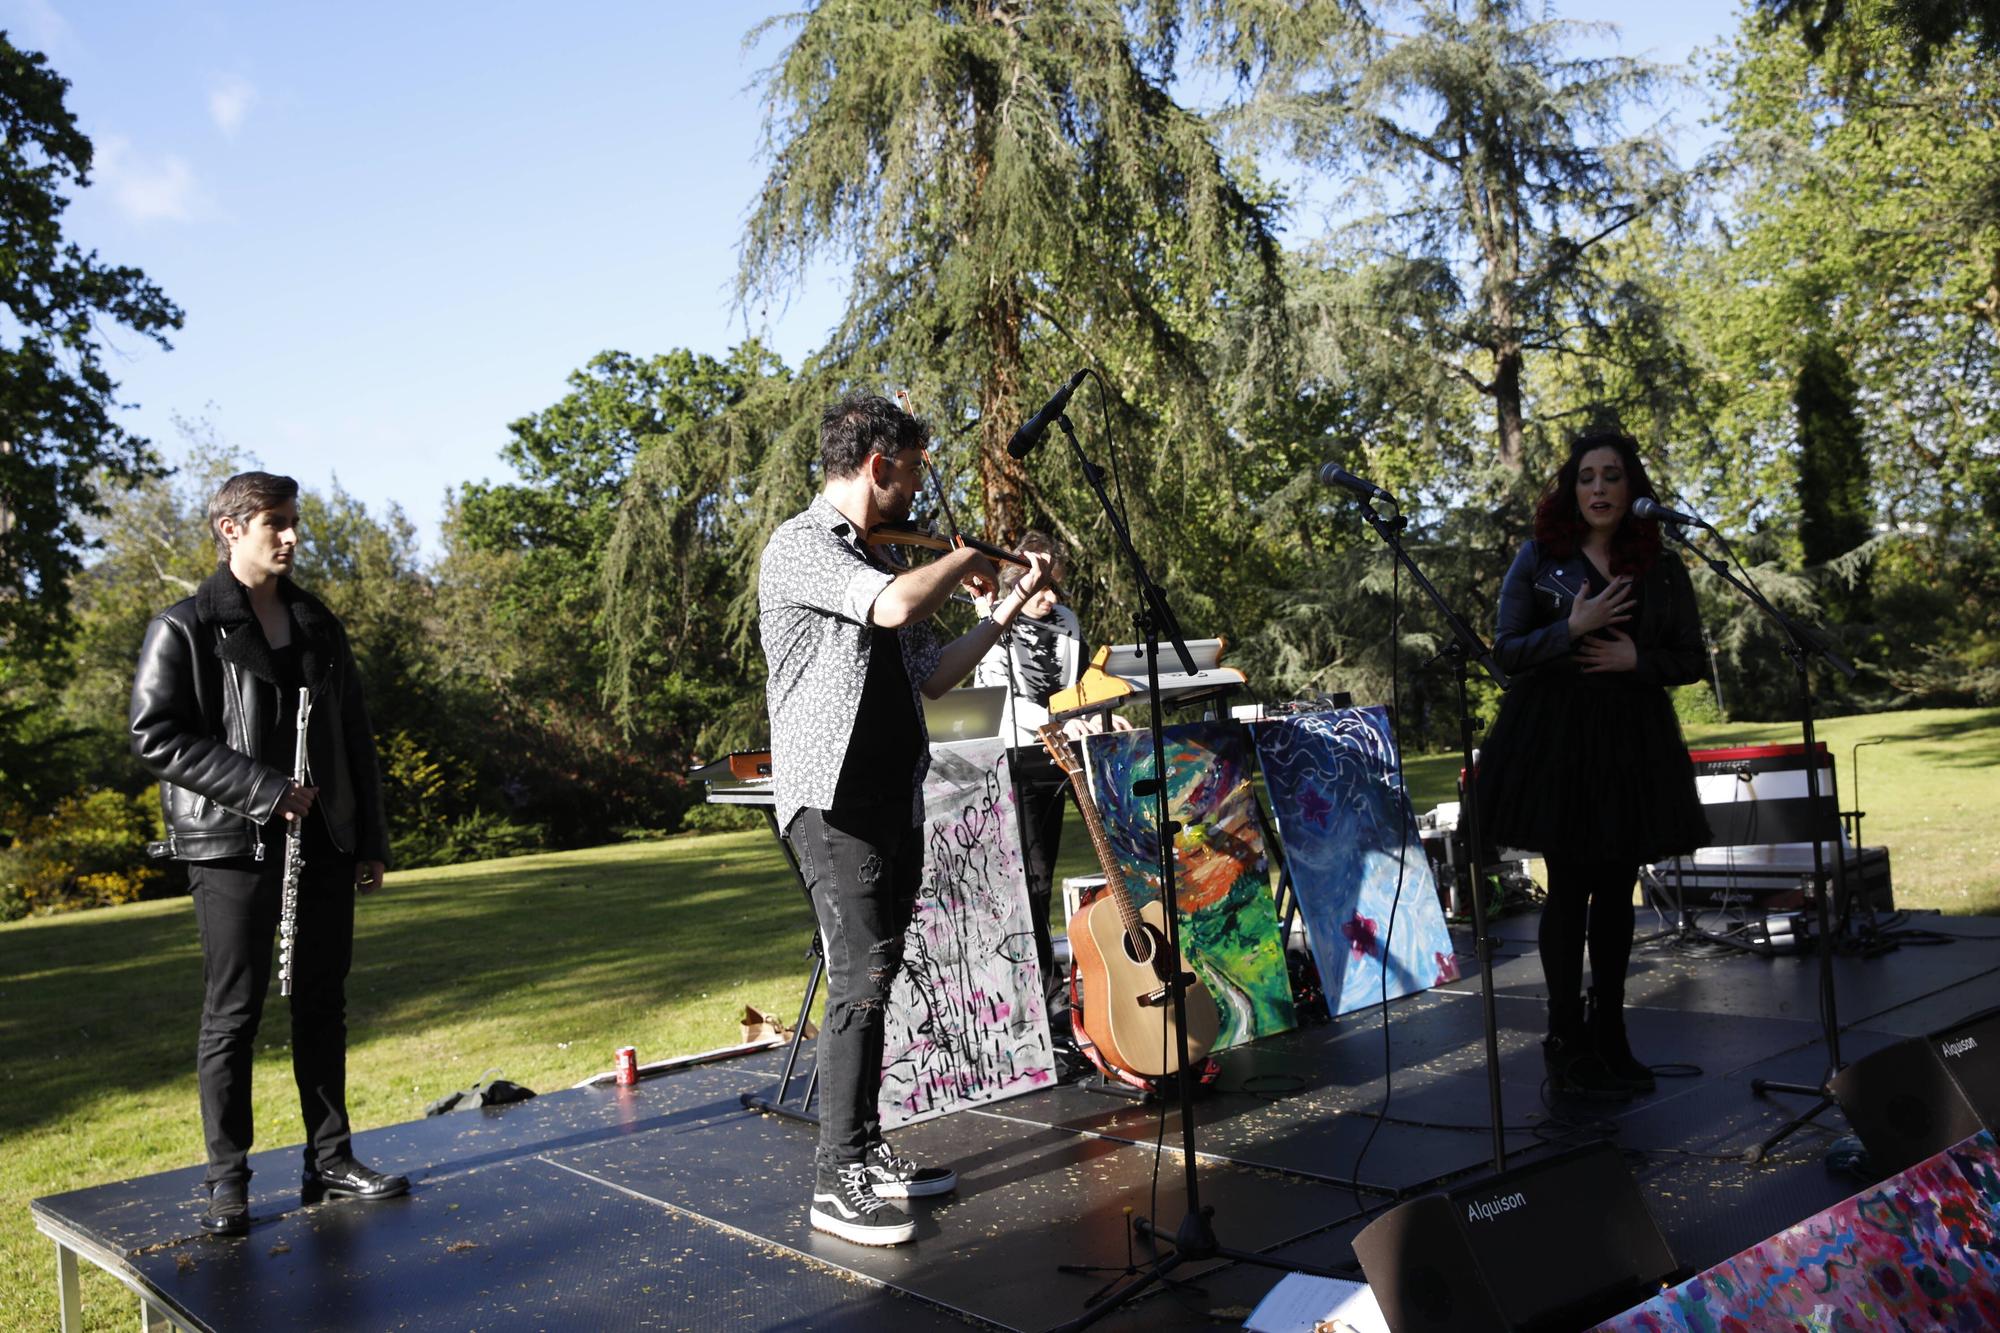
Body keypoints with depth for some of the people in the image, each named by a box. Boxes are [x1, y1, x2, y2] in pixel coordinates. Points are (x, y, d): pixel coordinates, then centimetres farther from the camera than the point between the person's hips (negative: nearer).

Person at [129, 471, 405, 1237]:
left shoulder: (317, 624, 12)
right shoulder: (184, 629, -4)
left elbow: (355, 738, 14)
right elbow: (155, 738, -11)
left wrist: (370, 841, 11)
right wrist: (264, 790, -17)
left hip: (325, 843, 5)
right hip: (235, 847, -5)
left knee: (323, 1005, 9)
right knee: (234, 1014, 2)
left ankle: (330, 1160, 19)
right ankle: (227, 1180, 13)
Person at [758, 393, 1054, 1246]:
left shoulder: (877, 558, 19)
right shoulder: (800, 546, -9)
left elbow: (930, 674, 19)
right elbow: (895, 607, -27)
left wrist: (1010, 605, 16)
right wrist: (966, 560, -9)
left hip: (894, 798, 9)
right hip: (834, 799, -9)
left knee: (874, 977, 12)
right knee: (863, 978, -12)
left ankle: (867, 1151, 21)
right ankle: (837, 1183, -5)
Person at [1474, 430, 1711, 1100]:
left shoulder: (1662, 567, 6)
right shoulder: (1539, 558, 0)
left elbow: (1692, 660, 7)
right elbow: (1505, 651, -4)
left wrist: (1637, 657, -12)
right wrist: (1572, 628, -19)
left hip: (1634, 741, 3)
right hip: (1553, 736, -3)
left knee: (1617, 889, 8)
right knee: (1569, 885, -2)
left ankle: (1609, 1034, 20)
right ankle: (1566, 1040, 9)